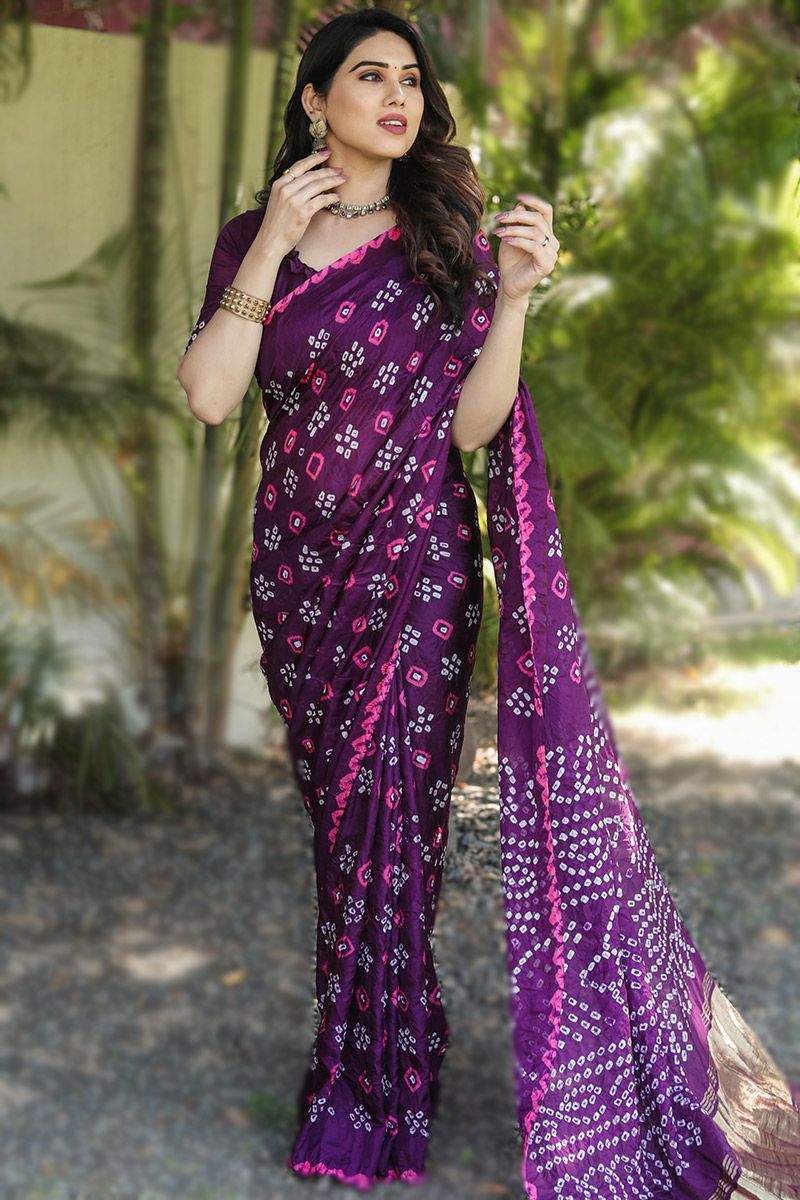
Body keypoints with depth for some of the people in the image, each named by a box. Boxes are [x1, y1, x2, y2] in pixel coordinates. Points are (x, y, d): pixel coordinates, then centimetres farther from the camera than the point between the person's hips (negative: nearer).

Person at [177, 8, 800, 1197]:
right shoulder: (251, 239, 4)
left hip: (417, 560, -2)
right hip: (297, 562, 3)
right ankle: (401, 1022, 31)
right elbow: (208, 396, -10)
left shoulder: (447, 238, 0)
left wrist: (512, 296, -19)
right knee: (339, 802, 10)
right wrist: (272, 244, -14)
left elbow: (470, 425, -6)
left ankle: (370, 1096, 9)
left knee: (385, 808, -5)